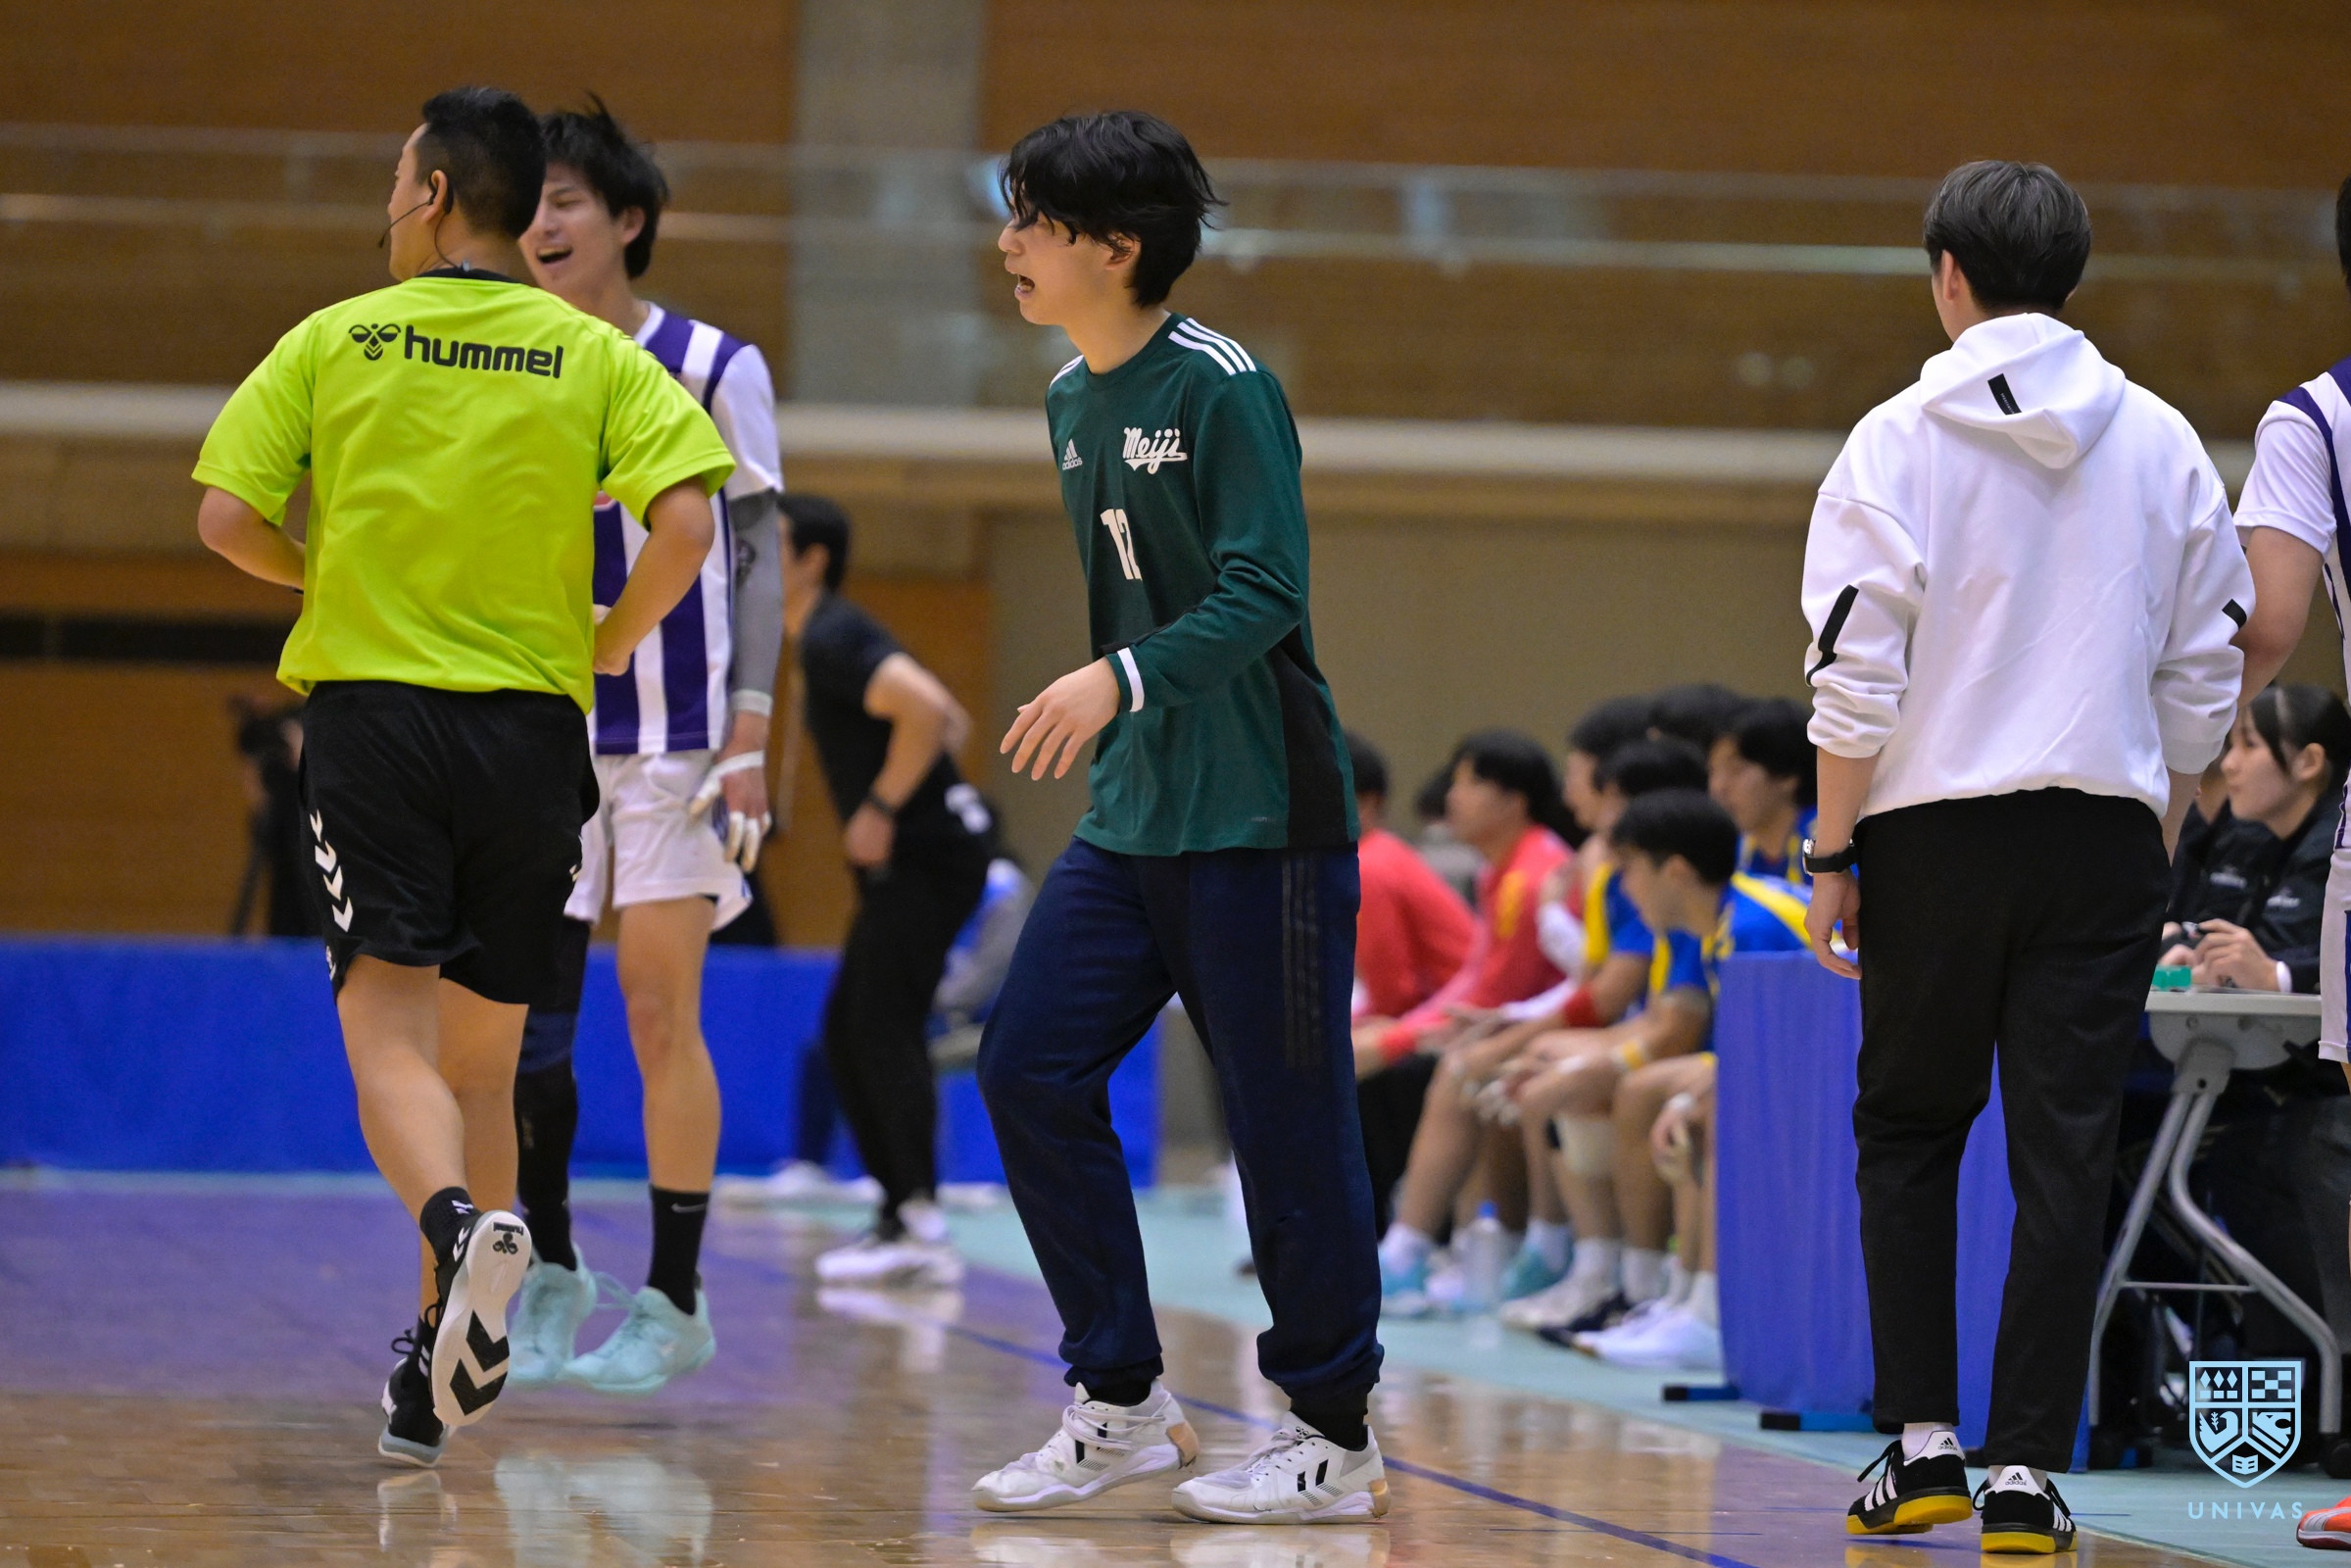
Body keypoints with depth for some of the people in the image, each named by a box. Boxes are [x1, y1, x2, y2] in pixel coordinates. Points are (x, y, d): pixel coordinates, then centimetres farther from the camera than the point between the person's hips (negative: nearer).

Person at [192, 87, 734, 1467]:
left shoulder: (332, 342, 2)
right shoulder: (595, 357, 3)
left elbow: (229, 518, -2)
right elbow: (686, 526, -10)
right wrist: (602, 652, 6)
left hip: (369, 715, -2)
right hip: (530, 728, 2)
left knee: (387, 1027, -7)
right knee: (481, 1054, 13)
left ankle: (464, 1222, -37)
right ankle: (450, 1358, 16)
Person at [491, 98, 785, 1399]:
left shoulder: (713, 370, -1)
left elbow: (757, 558, 0)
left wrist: (749, 737, -8)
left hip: (675, 742, -3)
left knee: (660, 1019, -3)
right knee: (525, 1020, -1)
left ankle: (673, 1300, 4)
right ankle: (547, 1279, 11)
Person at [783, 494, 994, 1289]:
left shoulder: (833, 640, -14)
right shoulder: (826, 637, 18)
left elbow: (926, 709, -29)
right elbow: (948, 717, 26)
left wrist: (882, 809, -20)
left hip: (928, 855, -11)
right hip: (911, 858, 11)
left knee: (884, 1029, -13)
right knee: (849, 1034, 10)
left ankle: (923, 1233, -16)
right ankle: (901, 1216, 10)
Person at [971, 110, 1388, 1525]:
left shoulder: (1223, 388, -12)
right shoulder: (1074, 401, 12)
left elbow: (1264, 591, -20)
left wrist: (1124, 678, -32)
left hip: (1260, 820, -8)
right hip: (1132, 814, 8)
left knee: (1288, 1117, -3)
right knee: (1030, 1068, 0)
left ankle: (1335, 1436, 9)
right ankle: (1124, 1404, 8)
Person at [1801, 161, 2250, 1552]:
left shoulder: (1900, 442, -5)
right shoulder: (2163, 445, 5)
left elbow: (1857, 676, -8)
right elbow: (2206, 676, 7)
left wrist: (1833, 854, -1)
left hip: (1936, 828, -2)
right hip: (2103, 835, 2)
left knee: (1907, 1135, 13)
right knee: (2066, 1152, 3)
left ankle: (1924, 1441, 7)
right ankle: (2030, 1471, 0)